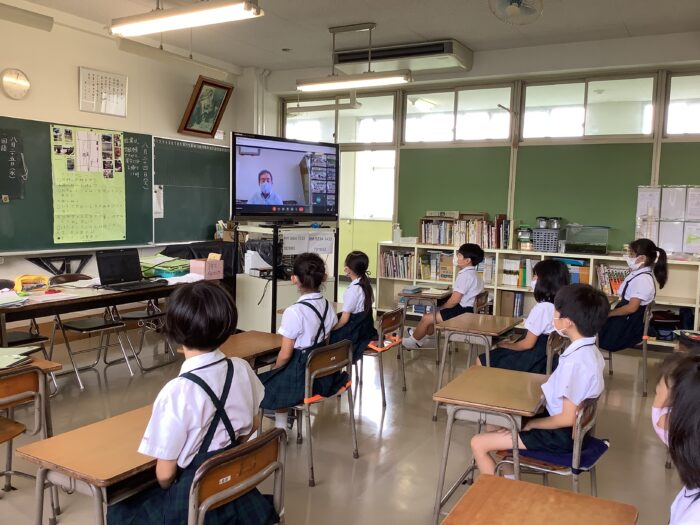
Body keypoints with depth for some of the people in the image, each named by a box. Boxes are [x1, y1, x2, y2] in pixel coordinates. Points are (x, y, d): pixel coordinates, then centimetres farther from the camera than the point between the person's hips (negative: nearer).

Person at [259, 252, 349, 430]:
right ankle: (281, 427, 35)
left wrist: (274, 370, 5)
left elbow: (285, 355, -16)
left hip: (301, 375, -7)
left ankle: (280, 427, 24)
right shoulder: (328, 306, -1)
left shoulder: (294, 312, -22)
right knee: (281, 379, 29)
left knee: (261, 385, 16)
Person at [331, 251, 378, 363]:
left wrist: (331, 329, -6)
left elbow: (344, 319, -21)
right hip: (366, 328, 8)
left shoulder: (352, 290, -22)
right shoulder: (367, 284, 1)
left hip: (354, 333, -8)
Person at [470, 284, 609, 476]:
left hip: (560, 434, -10)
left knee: (478, 443, -8)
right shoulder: (591, 351, 0)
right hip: (574, 428, 10)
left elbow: (567, 418, -26)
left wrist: (530, 424, -12)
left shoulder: (575, 361, -29)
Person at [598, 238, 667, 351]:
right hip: (626, 320, 9)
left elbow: (631, 307, -25)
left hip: (629, 327, -9)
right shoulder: (639, 274, 8)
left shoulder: (642, 279, -22)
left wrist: (608, 313, -15)